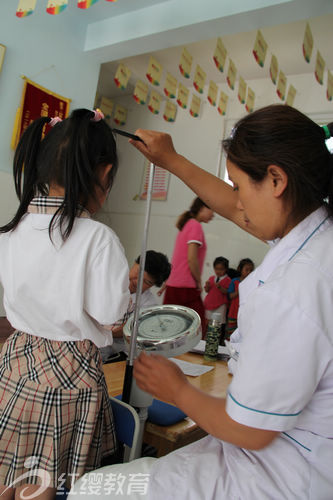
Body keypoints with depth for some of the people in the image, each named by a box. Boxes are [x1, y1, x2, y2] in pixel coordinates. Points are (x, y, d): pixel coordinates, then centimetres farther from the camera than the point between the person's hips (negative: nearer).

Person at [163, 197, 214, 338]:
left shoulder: (186, 225, 17)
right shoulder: (195, 225, -9)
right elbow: (192, 259, -17)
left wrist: (167, 282, 24)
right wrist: (199, 281, -5)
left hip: (172, 286, 9)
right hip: (186, 289, -9)